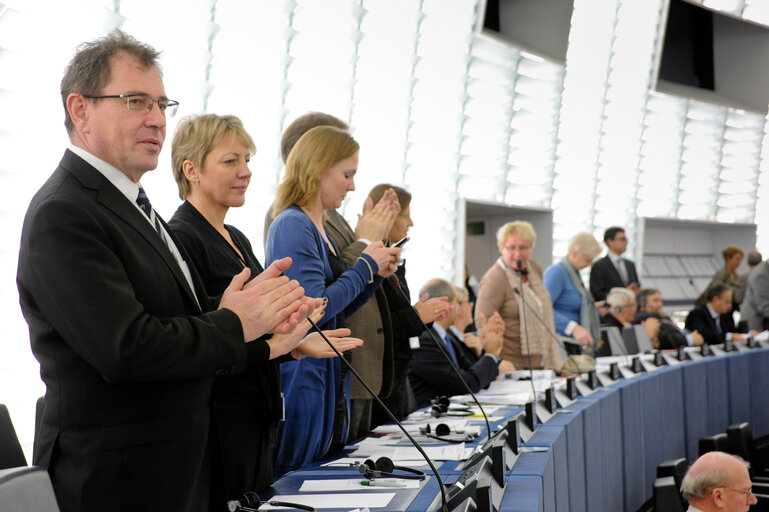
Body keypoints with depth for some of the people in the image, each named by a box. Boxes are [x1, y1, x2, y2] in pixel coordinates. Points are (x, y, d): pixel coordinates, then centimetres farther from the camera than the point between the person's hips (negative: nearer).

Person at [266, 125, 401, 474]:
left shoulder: (320, 228, 16)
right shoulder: (292, 226, -13)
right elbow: (314, 308, -23)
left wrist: (376, 275, 10)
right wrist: (365, 265, -12)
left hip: (330, 379, 10)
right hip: (303, 374, -10)